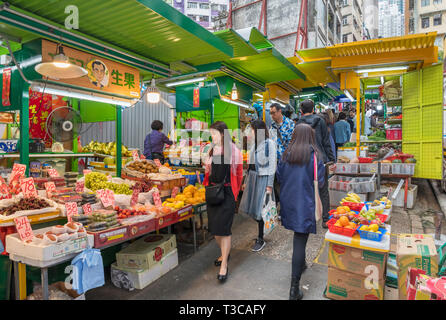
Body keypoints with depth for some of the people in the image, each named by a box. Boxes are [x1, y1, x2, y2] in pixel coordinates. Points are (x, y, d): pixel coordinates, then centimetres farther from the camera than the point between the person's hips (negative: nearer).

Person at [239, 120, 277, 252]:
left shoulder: (269, 143, -9)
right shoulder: (254, 144, 11)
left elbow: (272, 165, -11)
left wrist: (270, 185, -14)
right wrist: (246, 181, 15)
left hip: (263, 178, -6)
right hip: (252, 177, 6)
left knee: (260, 209, -1)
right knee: (254, 207, 8)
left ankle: (261, 240, 13)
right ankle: (261, 233, 27)